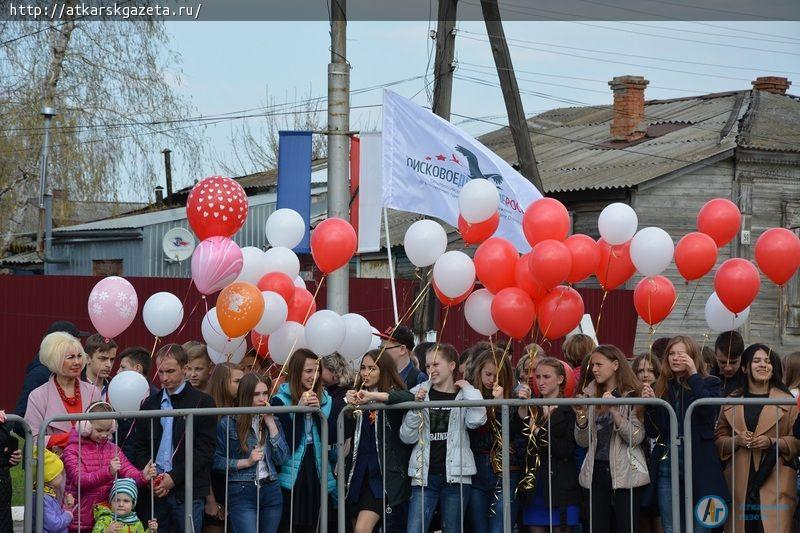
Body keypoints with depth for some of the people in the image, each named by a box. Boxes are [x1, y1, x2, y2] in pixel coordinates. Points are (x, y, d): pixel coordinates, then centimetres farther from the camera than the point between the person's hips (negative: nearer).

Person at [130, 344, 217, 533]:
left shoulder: (202, 401, 0)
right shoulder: (150, 403, 14)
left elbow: (205, 449, -6)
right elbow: (139, 446, 13)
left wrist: (174, 477, -12)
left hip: (188, 490, -4)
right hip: (154, 489, 4)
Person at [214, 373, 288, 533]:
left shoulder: (273, 422, 12)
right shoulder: (228, 423, -2)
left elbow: (282, 459, 2)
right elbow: (217, 461, -3)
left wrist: (270, 423, -2)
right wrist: (247, 462, -12)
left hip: (271, 491, 5)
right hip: (242, 493, -5)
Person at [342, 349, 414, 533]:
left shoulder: (392, 395, -2)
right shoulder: (357, 397, 13)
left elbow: (411, 398, -25)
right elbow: (343, 433, 7)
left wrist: (373, 396, -30)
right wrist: (348, 406, -9)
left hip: (384, 473, -6)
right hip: (358, 472, 6)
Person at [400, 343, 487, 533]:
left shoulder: (463, 396, 5)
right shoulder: (419, 394, 8)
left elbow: (476, 420, -17)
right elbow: (407, 437, 3)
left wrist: (468, 389, -5)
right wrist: (416, 407, -10)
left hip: (456, 475, 0)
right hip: (424, 475, 1)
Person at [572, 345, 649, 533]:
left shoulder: (632, 395, -2)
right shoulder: (591, 396, 11)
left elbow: (636, 438, -13)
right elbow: (583, 442, 10)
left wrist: (615, 411, -22)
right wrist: (581, 415, -7)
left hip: (625, 473, -4)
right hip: (596, 473, 4)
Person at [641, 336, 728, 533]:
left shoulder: (709, 383, 4)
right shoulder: (661, 388, 12)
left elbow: (709, 413, -17)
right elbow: (652, 432, 11)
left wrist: (693, 375, -14)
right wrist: (650, 404, -5)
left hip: (698, 463, -3)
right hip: (667, 463, 3)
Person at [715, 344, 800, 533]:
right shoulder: (731, 402, 14)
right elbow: (718, 439, 14)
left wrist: (772, 442, -12)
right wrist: (737, 440, -6)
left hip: (775, 482, -2)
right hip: (739, 483, 2)